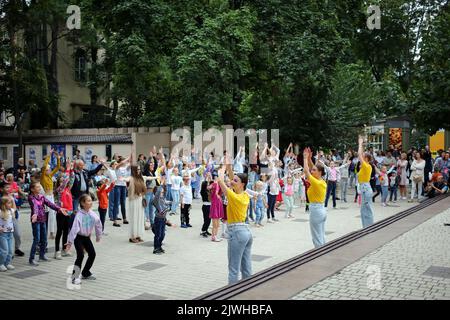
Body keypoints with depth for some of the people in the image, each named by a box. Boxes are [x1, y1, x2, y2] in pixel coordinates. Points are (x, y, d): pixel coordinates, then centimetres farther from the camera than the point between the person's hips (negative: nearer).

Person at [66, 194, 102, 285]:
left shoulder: (92, 214, -7)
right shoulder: (79, 215, -24)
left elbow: (98, 224, 8)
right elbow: (74, 228, -29)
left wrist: (98, 236, 17)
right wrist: (70, 241, -31)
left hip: (87, 237, 6)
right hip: (78, 237, -6)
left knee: (92, 254, 4)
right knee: (80, 255, -16)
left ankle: (85, 273, 23)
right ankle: (75, 276, -6)